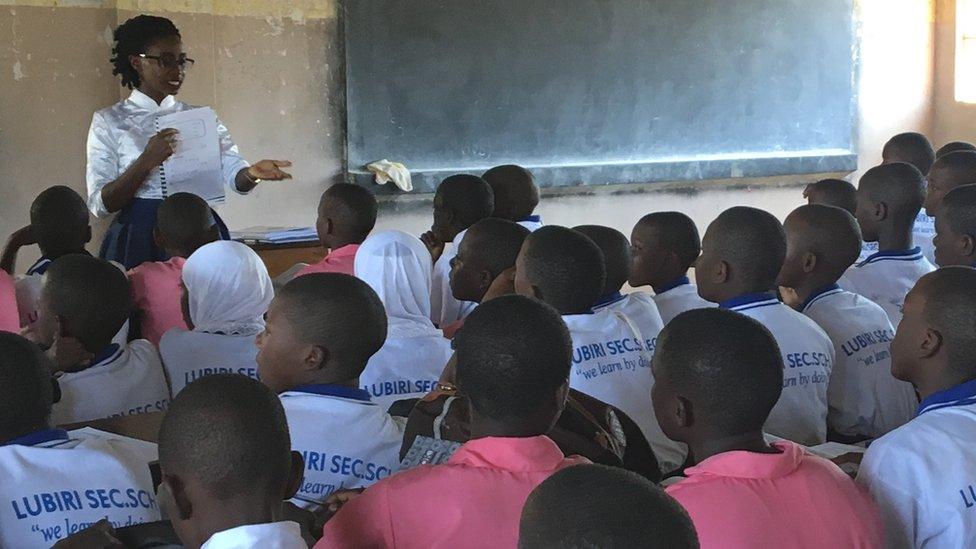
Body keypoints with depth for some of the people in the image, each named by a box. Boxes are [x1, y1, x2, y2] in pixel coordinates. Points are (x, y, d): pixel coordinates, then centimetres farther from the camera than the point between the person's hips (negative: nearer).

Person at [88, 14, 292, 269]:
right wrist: (147, 161, -18)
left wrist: (253, 173, -26)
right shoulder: (108, 122, 3)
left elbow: (234, 173, -4)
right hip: (139, 241, -2)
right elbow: (100, 204, -5)